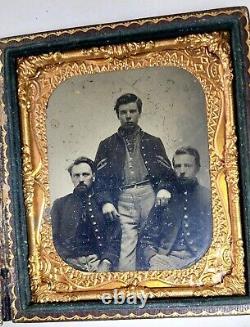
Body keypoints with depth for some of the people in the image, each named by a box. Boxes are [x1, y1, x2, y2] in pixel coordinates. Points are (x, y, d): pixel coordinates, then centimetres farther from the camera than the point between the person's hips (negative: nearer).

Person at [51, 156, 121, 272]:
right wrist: (71, 260, -9)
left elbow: (115, 240, 3)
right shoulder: (59, 204, 16)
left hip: (99, 261, 0)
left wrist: (105, 263, -16)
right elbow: (55, 239, 8)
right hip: (69, 264, 1)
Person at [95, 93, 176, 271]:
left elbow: (167, 172, 15)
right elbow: (101, 177, 12)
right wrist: (106, 201, -4)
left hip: (149, 195, 1)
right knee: (126, 246, -10)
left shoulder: (153, 142, 20)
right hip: (123, 199, 0)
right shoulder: (107, 145, 19)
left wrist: (165, 188, -7)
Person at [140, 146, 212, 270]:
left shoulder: (208, 198, 8)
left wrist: (191, 262, -13)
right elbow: (147, 238, 14)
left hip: (195, 261, -1)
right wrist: (152, 256, -7)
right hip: (163, 259, 2)